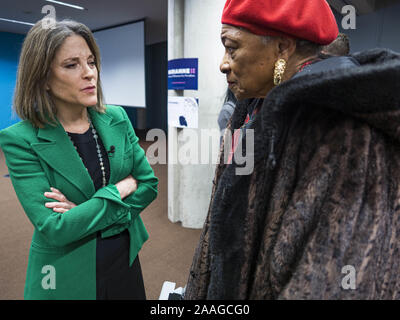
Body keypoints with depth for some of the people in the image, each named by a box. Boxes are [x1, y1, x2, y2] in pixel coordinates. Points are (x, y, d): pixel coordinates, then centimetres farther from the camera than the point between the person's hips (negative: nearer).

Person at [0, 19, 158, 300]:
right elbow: (54, 229, -22)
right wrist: (120, 189, -18)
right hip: (67, 278, -3)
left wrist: (86, 214, -16)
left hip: (125, 259, 4)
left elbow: (149, 184, -5)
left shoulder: (117, 119, -6)